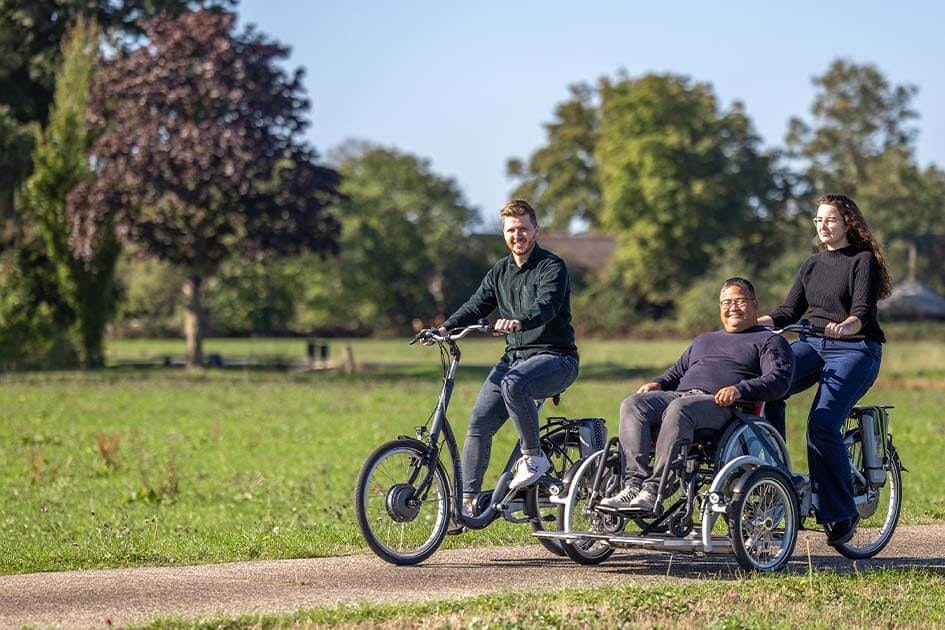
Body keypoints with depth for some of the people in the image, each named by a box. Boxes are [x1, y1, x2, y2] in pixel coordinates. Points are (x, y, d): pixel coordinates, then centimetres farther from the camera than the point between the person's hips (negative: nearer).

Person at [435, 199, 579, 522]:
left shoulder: (553, 267, -7)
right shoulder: (499, 273, 14)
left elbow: (546, 306, -25)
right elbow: (476, 305, 6)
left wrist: (519, 322, -45)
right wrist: (445, 328, -13)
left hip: (554, 357, -6)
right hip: (515, 356, 6)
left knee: (513, 383, -37)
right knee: (479, 423, -7)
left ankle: (534, 456, -20)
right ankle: (467, 500, -2)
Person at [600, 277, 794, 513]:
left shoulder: (769, 341, 17)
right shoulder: (704, 340, 38)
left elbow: (779, 379, 0)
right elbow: (677, 372, 37)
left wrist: (740, 390, -18)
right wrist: (658, 384, 12)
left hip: (719, 405, -6)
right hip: (678, 394, 6)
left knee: (679, 409, -39)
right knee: (632, 405, -23)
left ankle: (654, 490, -46)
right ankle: (634, 483, -36)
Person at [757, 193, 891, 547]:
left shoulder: (863, 260, 0)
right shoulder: (812, 265, 19)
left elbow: (862, 312, -13)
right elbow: (790, 310, 10)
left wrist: (845, 326, -36)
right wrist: (758, 321, -10)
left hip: (855, 349, -6)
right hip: (813, 344, 6)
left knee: (822, 424, -25)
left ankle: (839, 515, -14)